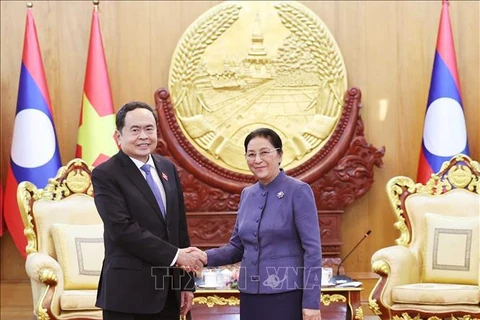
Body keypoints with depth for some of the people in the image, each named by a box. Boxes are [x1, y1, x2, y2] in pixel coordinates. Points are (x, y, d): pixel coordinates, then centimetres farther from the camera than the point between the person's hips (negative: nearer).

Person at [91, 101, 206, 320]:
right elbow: (123, 229, -19)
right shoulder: (105, 175, -9)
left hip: (168, 291, 6)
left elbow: (179, 226, 14)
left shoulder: (167, 168, 11)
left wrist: (186, 283, 11)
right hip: (129, 292, -6)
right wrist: (176, 256, -19)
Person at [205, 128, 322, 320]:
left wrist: (311, 302, -16)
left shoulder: (298, 191, -8)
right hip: (250, 295, 6)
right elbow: (238, 247, 14)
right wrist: (206, 257, -4)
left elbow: (312, 250, -12)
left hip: (286, 295, -6)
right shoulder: (247, 194, 11)